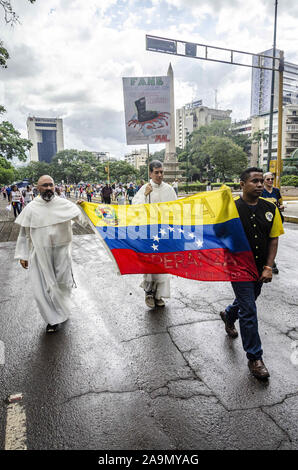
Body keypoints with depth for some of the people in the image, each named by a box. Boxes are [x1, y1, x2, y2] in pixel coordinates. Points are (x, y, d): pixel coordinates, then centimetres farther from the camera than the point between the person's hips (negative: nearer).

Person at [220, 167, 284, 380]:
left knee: (247, 300, 24)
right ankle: (255, 358, 13)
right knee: (249, 312, -2)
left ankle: (228, 315, 57)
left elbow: (273, 239, 3)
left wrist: (268, 267, -5)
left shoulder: (270, 208, 0)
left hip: (260, 270, 5)